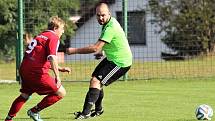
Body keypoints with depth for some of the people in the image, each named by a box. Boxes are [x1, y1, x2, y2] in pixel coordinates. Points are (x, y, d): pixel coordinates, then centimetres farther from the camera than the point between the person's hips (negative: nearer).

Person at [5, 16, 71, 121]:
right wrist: (57, 76, -23)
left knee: (24, 95, 29)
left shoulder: (40, 36, 24)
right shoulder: (53, 38, -4)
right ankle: (34, 111, 4)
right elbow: (52, 58, -21)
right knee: (61, 93, -1)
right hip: (36, 72, -9)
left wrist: (60, 69, 30)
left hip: (24, 69, 9)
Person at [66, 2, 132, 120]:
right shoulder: (109, 22, 3)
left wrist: (74, 50, -30)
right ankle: (98, 109, 33)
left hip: (120, 62, -10)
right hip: (112, 58, 10)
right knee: (95, 80, 16)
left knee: (96, 81, -20)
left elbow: (95, 48, -34)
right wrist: (101, 51, 18)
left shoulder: (111, 28, -28)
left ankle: (86, 112, -24)